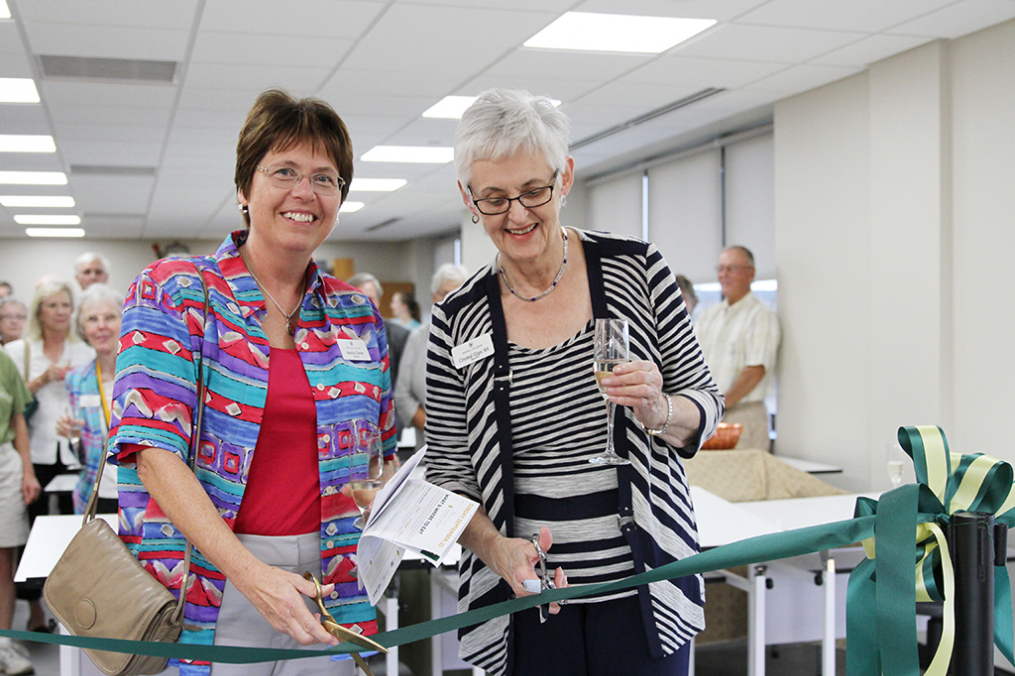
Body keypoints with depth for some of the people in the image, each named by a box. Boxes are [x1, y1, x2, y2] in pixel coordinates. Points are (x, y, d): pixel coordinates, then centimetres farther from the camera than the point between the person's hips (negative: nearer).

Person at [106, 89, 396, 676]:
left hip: (328, 583, 4)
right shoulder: (172, 292, -3)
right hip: (207, 587, -3)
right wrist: (250, 572, -24)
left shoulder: (358, 314, 9)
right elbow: (154, 446, -14)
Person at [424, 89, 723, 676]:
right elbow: (450, 475, 2)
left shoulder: (637, 270, -3)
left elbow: (707, 407, 3)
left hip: (641, 586, 0)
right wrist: (498, 550, -16)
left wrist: (659, 411, -18)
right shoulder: (458, 321, -1)